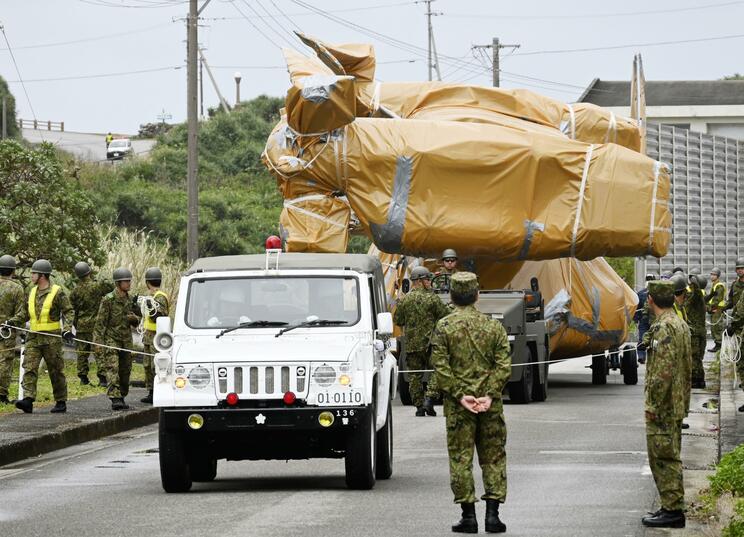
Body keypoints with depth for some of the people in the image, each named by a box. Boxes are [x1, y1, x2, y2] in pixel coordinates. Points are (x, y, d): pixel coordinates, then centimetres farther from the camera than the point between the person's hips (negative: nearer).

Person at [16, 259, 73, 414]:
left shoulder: (57, 292, -7)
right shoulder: (32, 292, 12)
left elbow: (68, 311, -6)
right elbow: (26, 313, 20)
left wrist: (67, 329, -19)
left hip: (51, 338, -5)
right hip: (33, 337, 5)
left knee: (56, 371, 3)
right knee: (29, 368, -10)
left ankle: (61, 402, 13)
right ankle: (28, 400, -19)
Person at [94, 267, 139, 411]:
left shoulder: (129, 300, 11)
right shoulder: (108, 299, -8)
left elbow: (136, 323, 20)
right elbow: (100, 322, -9)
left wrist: (134, 319, -4)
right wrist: (98, 342, -14)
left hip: (126, 341, 6)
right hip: (111, 339, -6)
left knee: (125, 371, 7)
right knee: (112, 369, -16)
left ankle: (121, 398, 18)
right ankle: (115, 399, -25)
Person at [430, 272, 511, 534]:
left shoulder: (443, 327, -3)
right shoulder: (493, 326, 4)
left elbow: (440, 367, -11)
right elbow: (504, 365, -4)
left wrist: (460, 395, -11)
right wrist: (489, 395, -8)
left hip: (458, 406, -2)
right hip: (490, 405, 2)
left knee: (460, 458, 3)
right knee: (494, 457, 9)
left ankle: (468, 516, 1)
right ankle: (492, 514, 3)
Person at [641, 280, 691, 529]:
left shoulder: (663, 328, -19)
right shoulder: (681, 325, 13)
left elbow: (663, 372, -25)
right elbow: (687, 368, 19)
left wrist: (653, 405, -20)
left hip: (663, 406, -10)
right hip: (677, 405, 10)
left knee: (663, 458, -6)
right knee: (671, 457, 15)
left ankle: (672, 510, -5)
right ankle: (673, 506, 20)